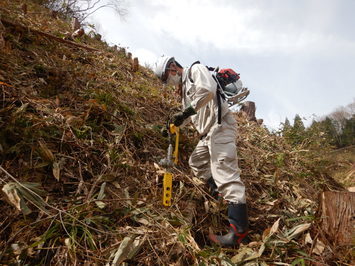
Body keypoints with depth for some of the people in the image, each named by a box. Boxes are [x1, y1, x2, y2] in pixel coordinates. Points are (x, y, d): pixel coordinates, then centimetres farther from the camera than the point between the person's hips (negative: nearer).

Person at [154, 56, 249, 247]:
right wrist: (174, 125, 17)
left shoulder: (196, 70, 0)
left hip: (220, 126, -10)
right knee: (196, 163, 18)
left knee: (224, 171, -18)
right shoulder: (184, 87, 26)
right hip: (208, 133, 10)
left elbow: (208, 90, -21)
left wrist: (186, 111, -18)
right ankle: (224, 192, 20)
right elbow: (190, 115, 31)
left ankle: (239, 228, -18)